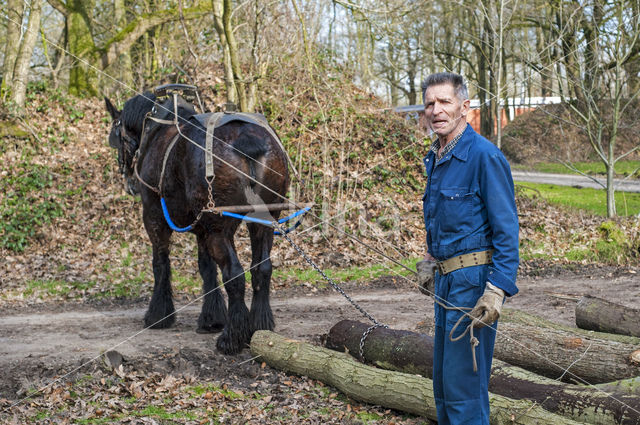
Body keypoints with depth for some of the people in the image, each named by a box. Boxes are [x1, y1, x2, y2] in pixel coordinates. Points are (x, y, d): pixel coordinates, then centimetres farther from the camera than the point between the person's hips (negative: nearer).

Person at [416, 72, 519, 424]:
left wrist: (497, 290, -25)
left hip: (473, 281, -9)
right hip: (446, 281, 9)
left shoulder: (484, 156, -16)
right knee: (443, 379, 17)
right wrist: (429, 261, 29)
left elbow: (506, 231, -18)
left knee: (463, 384, -6)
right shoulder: (436, 158, 11)